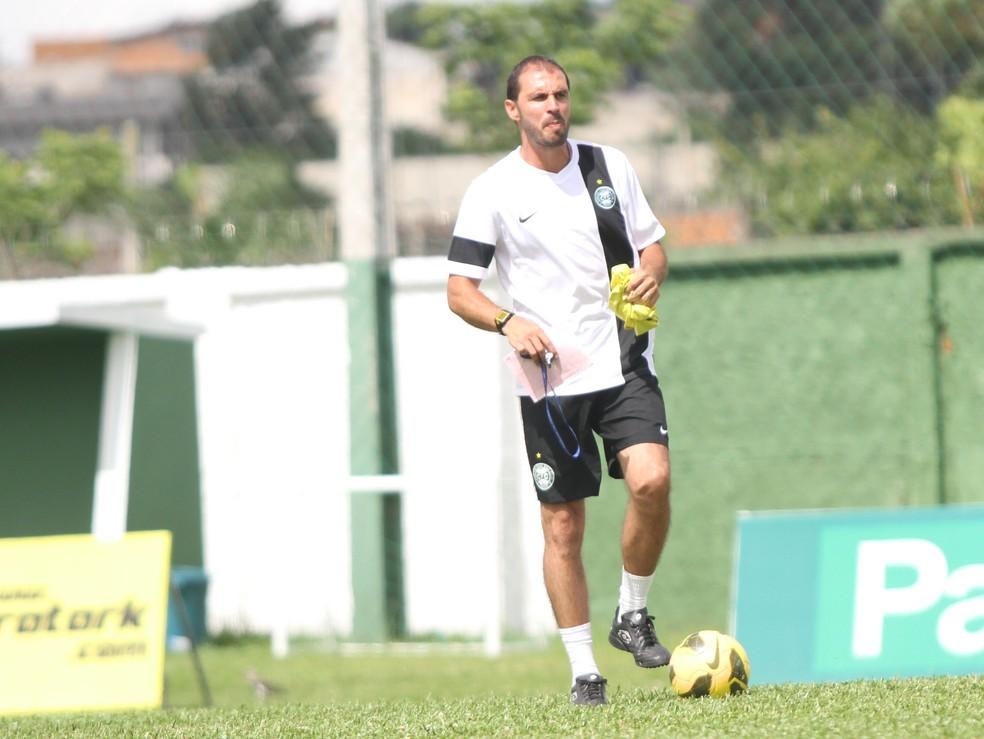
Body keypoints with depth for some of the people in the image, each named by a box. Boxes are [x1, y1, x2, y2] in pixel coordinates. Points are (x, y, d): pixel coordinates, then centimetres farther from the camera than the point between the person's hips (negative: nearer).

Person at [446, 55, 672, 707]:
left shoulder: (610, 165, 6)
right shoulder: (493, 191, -2)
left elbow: (652, 244, 16)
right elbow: (459, 289, 0)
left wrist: (651, 273, -7)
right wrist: (509, 321, -19)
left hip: (624, 365, 2)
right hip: (549, 379, -2)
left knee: (652, 480, -20)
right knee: (563, 525, 0)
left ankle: (634, 615, 2)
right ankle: (584, 671, 10)